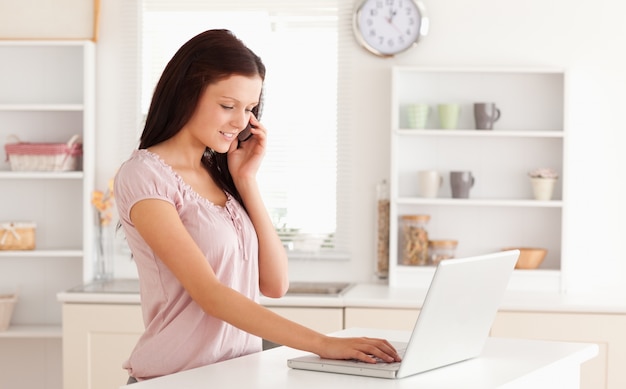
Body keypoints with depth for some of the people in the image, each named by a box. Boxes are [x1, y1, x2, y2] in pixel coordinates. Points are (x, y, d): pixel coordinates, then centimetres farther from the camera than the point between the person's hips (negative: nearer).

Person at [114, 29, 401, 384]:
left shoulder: (220, 172, 13)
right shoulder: (144, 175, -7)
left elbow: (275, 284, 7)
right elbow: (209, 293, -17)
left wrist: (246, 179, 3)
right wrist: (322, 343, -23)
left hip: (240, 371, 6)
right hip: (177, 377, -6)